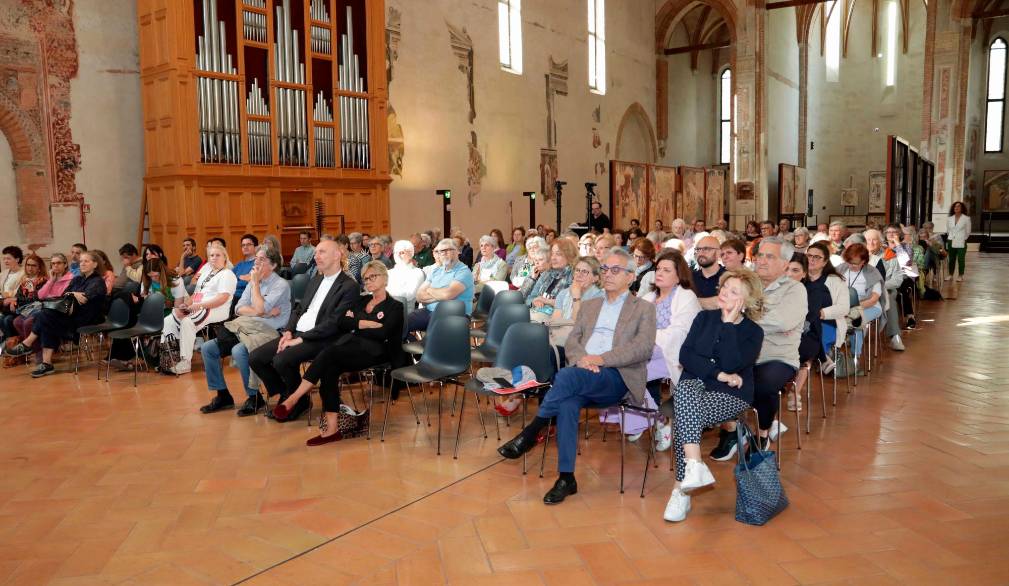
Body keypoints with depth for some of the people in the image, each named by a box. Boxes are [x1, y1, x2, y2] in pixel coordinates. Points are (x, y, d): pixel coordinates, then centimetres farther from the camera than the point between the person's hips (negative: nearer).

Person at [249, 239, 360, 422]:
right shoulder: (315, 280, 19)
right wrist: (288, 331, 2)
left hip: (320, 340, -8)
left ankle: (300, 402, -2)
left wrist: (300, 339, -17)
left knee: (282, 360, -29)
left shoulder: (350, 287, -8)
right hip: (296, 333, 8)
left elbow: (332, 323, -16)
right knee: (255, 358, -6)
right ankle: (286, 396, 12)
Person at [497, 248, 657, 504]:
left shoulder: (644, 309, 12)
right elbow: (571, 341, 16)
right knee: (567, 403, -32)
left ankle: (530, 433, -22)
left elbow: (643, 348, -3)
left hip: (615, 378, -4)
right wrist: (581, 358, -9)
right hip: (582, 373, 4)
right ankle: (566, 478, -26)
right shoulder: (589, 305, 27)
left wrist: (601, 359, -15)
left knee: (567, 376, -35)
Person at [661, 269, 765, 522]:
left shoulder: (753, 332, 2)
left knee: (684, 418, -31)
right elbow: (685, 355, -1)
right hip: (695, 385, 3)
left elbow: (730, 364, -16)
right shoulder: (704, 318, 13)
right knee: (685, 387, -34)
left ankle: (681, 489, -24)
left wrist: (729, 324, -11)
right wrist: (719, 375, -13)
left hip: (731, 396, -3)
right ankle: (695, 467, -42)